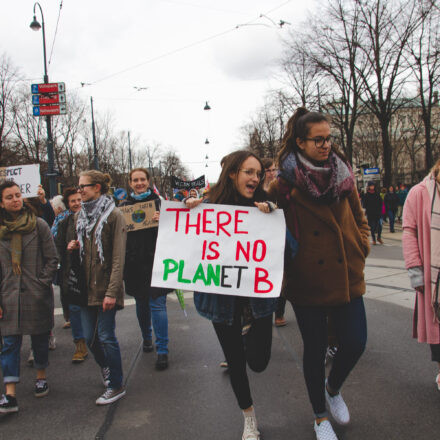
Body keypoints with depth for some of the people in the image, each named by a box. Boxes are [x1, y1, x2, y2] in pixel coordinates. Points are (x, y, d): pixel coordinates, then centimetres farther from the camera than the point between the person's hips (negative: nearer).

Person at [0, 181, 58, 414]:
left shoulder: (39, 225, -2)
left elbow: (52, 259, 0)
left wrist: (42, 285, -9)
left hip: (37, 296, -2)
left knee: (40, 338, 12)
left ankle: (41, 378, 33)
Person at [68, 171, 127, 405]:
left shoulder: (114, 215, -9)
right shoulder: (79, 216, 12)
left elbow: (118, 257, -14)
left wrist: (112, 291, -19)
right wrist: (75, 246, 1)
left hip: (106, 287, -6)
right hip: (86, 287, 6)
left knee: (106, 337, -2)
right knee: (90, 337, 12)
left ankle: (116, 385, 15)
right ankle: (106, 368, 39)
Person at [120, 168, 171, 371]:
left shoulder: (158, 202, 0)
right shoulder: (124, 205, 9)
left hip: (155, 260, -3)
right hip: (134, 262, 4)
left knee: (157, 303, -6)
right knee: (141, 302, 16)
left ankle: (162, 350, 0)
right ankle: (146, 337, 37)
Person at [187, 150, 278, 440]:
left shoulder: (264, 207, -5)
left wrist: (271, 214, -25)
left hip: (257, 295, 0)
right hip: (222, 298, 0)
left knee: (258, 362, 1)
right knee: (235, 362, 12)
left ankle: (250, 329, 36)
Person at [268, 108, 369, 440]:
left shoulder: (342, 175, 5)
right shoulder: (284, 185, -9)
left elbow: (359, 218, 14)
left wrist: (361, 249, 5)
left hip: (347, 277, 4)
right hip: (308, 282, -3)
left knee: (355, 343, 3)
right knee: (315, 350, 8)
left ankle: (333, 388, 37)